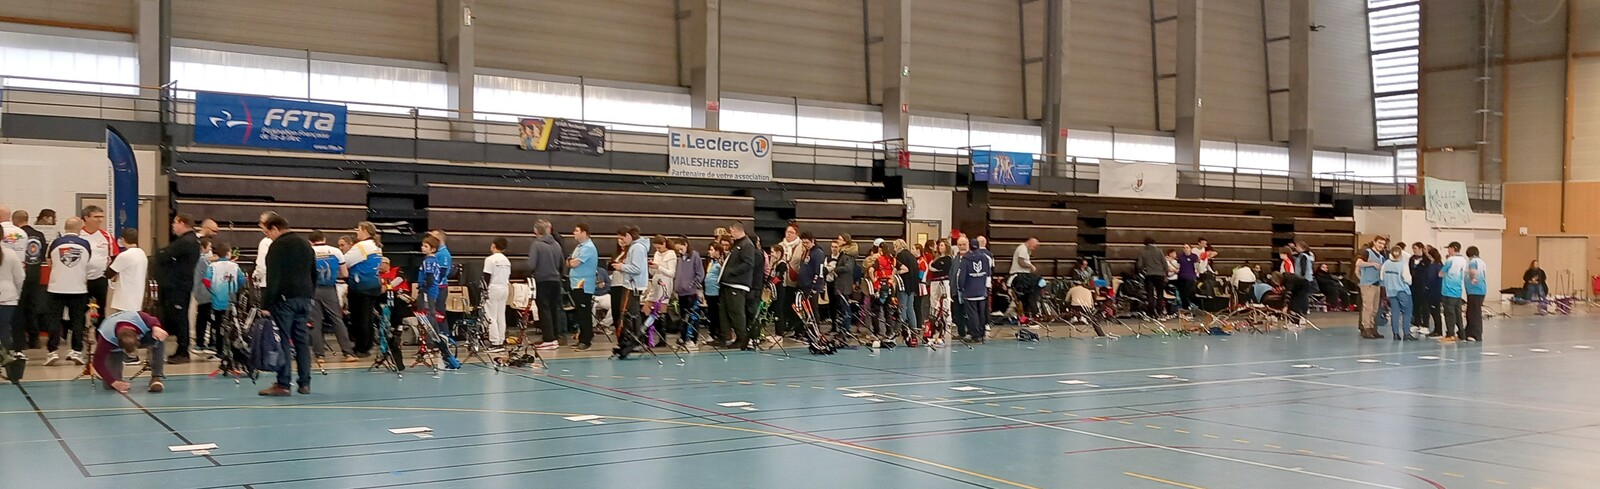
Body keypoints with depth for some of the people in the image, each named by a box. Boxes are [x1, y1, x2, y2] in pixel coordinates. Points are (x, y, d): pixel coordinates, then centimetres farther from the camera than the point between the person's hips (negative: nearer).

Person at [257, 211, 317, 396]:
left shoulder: (277, 246, -10)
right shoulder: (305, 243, 15)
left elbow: (272, 279, -15)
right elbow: (314, 273, 20)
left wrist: (266, 305, -13)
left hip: (284, 298, -7)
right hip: (304, 298, 7)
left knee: (283, 341, -4)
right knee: (302, 340, 9)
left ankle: (283, 384, -5)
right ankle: (305, 383, 10)